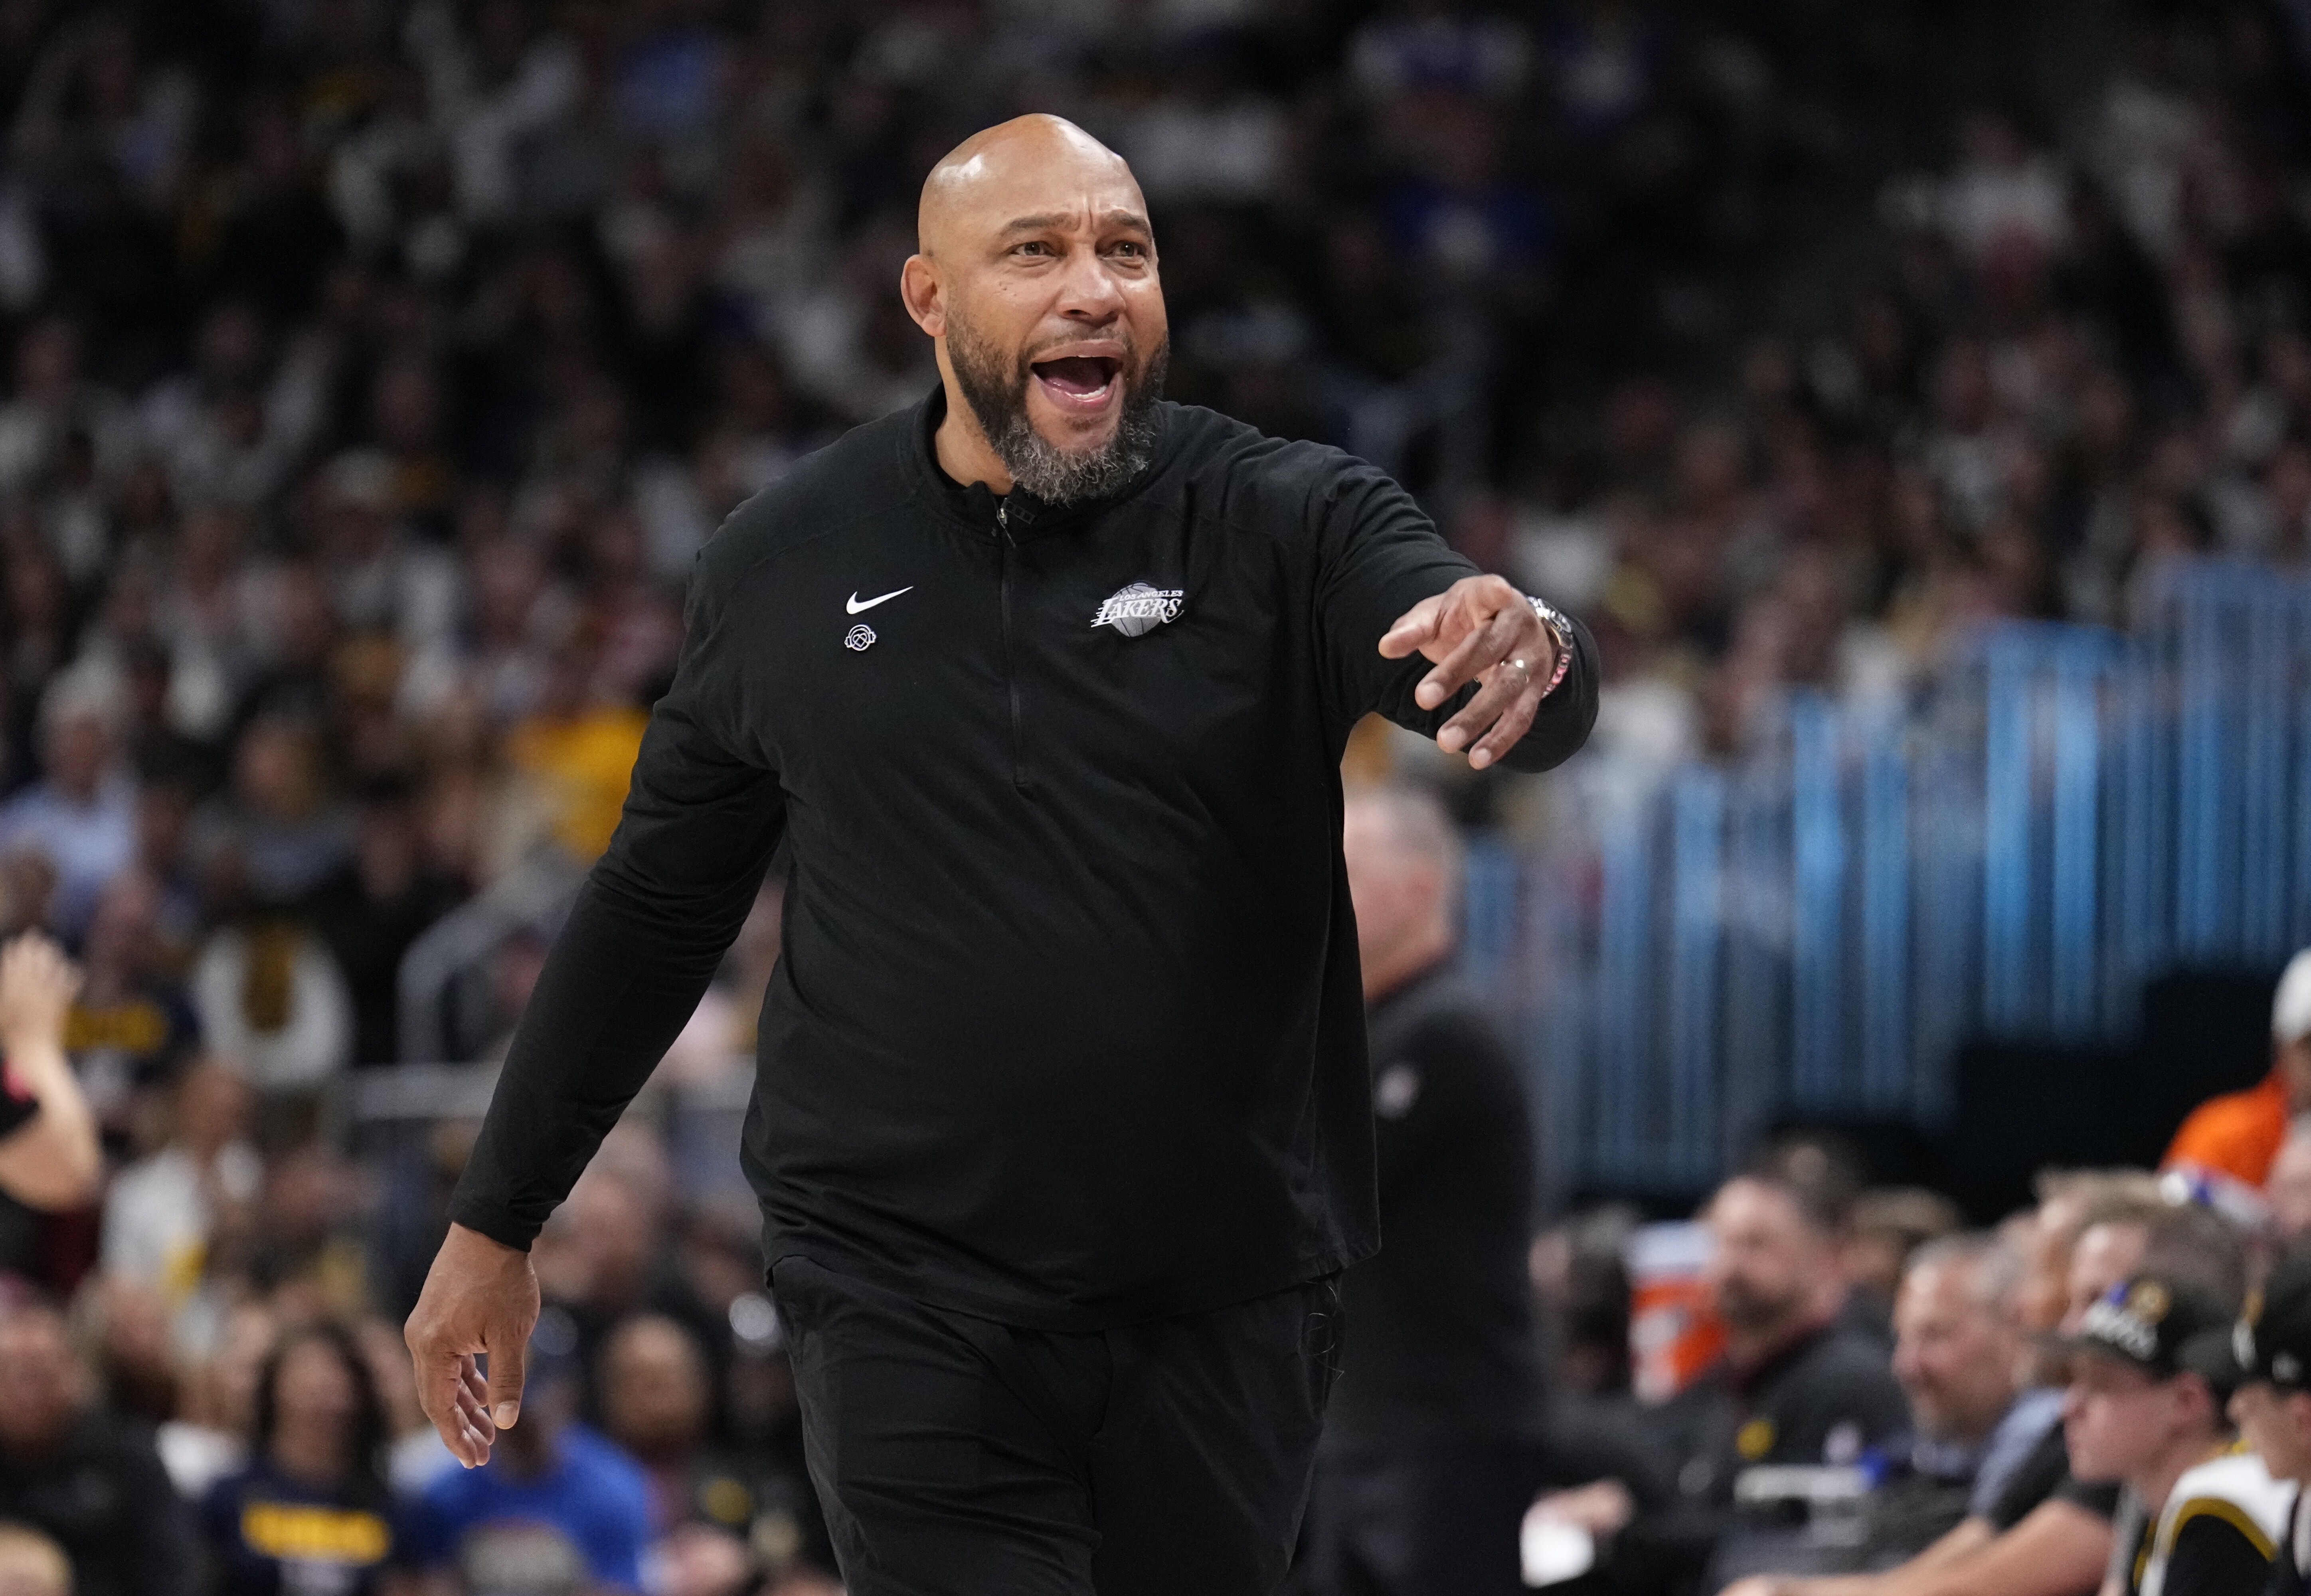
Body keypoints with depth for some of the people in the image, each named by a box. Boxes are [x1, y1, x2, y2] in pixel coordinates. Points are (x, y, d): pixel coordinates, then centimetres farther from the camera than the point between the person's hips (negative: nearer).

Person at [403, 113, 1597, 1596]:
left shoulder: (1284, 521, -5)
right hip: (910, 1304, 0)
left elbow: (1492, 668, -23)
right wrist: (496, 1224, 15)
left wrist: (1529, 651, -48)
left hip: (1230, 1301, 0)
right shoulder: (787, 565, 2)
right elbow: (656, 904, 12)